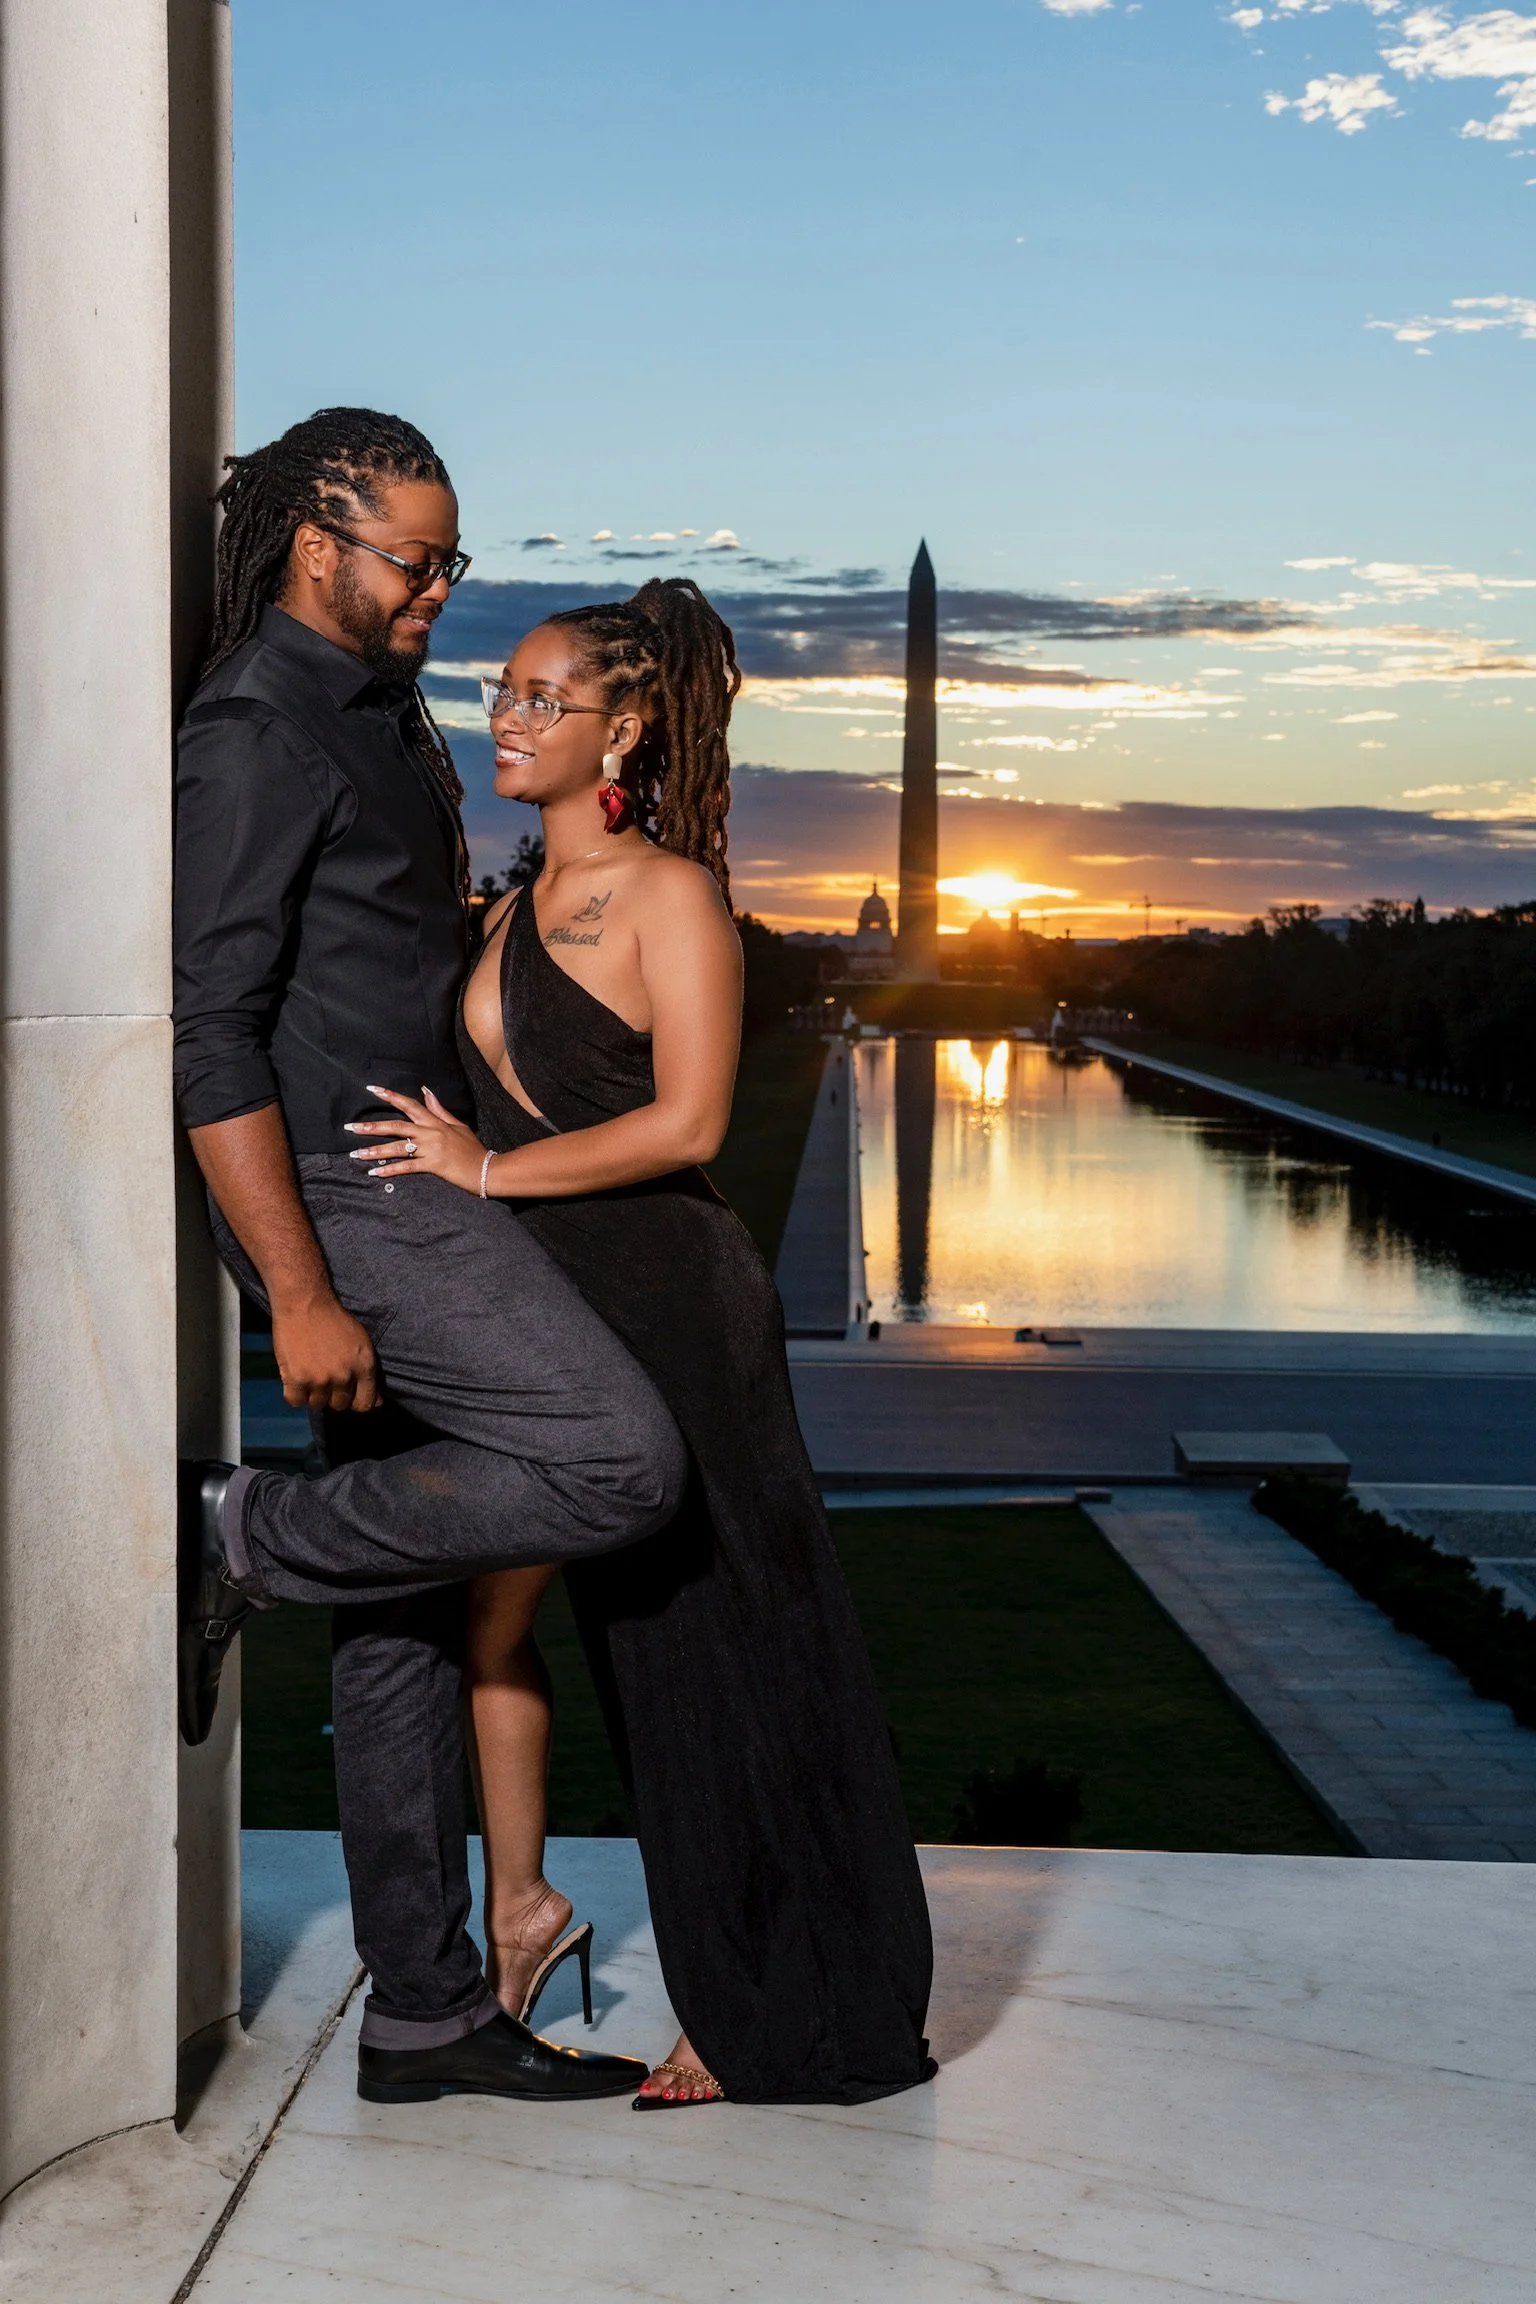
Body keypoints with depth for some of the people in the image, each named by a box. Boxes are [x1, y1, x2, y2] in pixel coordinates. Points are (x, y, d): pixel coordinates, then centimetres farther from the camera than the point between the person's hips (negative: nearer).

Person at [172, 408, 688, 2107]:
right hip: (338, 1192, -9)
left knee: (411, 1606, 9)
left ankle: (423, 2011, 16)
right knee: (620, 1461, -20)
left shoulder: (383, 719, 19)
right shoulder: (257, 735, -11)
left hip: (413, 1179, 9)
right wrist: (300, 1294, -22)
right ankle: (242, 1538, -5)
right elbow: (212, 1035, -18)